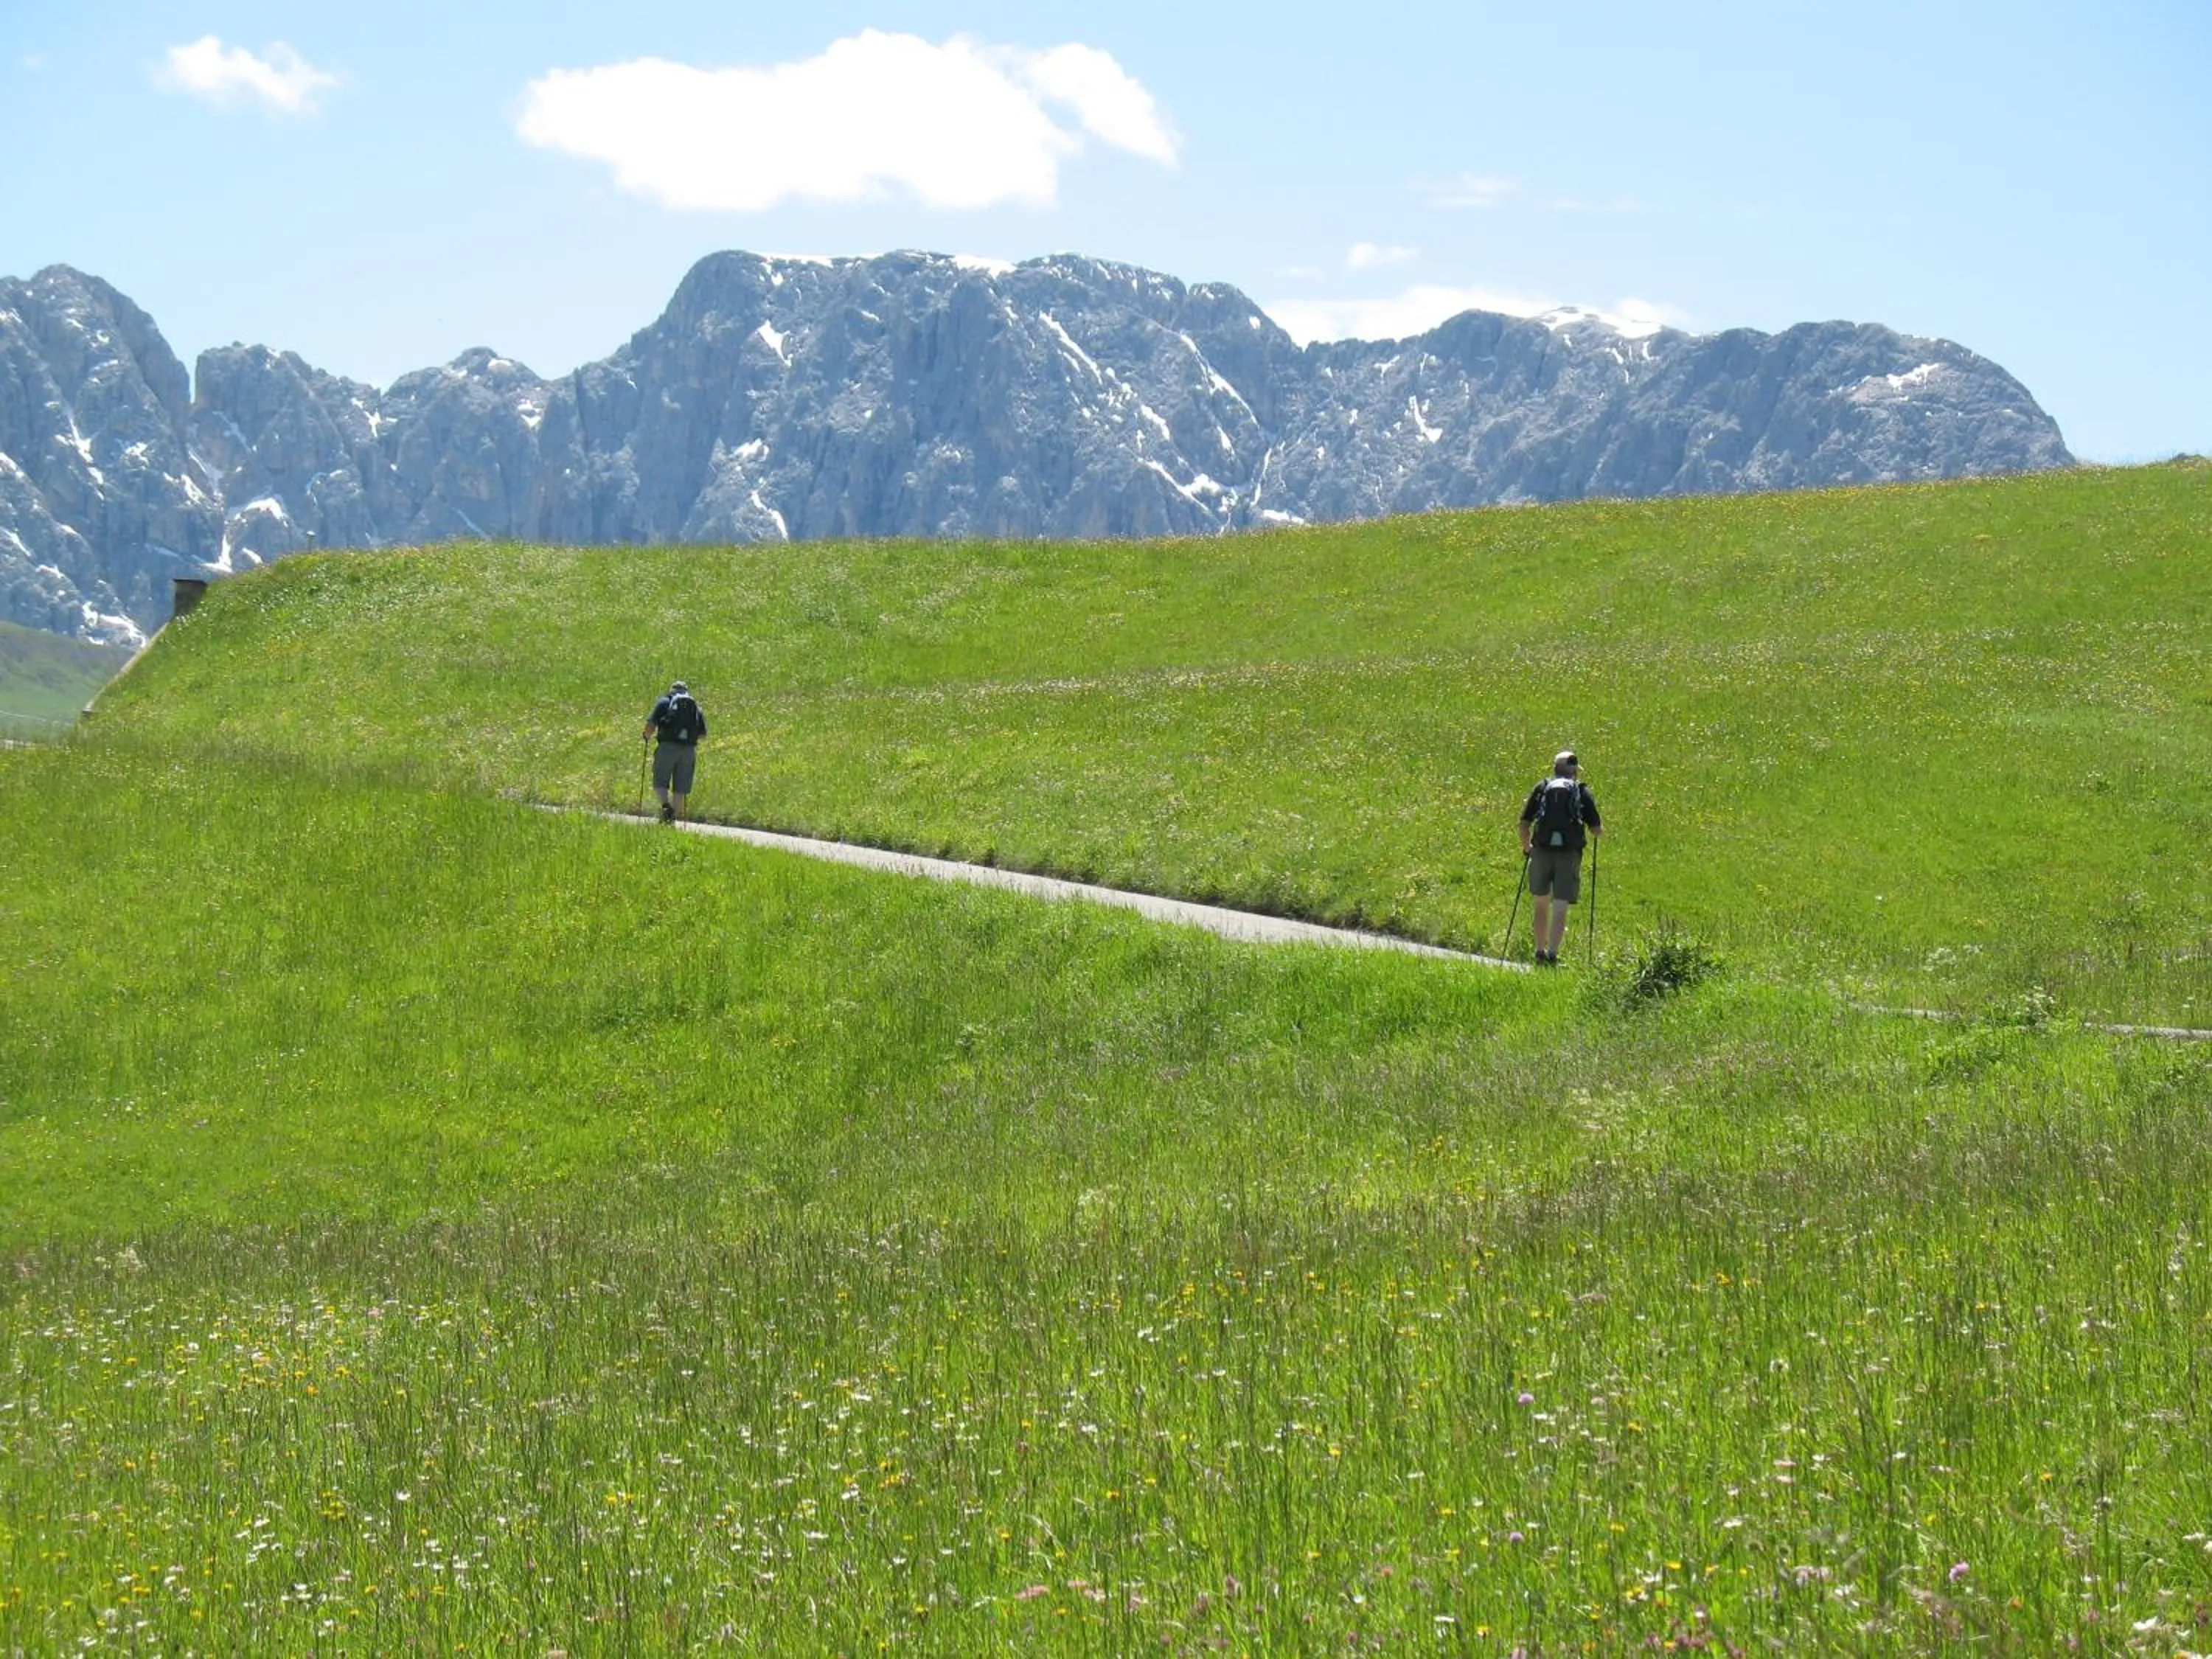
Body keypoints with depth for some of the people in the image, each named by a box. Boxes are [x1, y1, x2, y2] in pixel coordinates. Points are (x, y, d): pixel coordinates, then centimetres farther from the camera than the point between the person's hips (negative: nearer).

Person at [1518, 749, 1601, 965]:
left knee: (1541, 903, 17)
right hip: (1570, 855, -1)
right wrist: (1601, 830, 29)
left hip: (1542, 852, 1)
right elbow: (1596, 829, 6)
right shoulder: (1582, 792, 7)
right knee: (1560, 908, -1)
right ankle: (1552, 954, -13)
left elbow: (1524, 823, 4)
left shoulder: (1542, 789, 9)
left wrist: (1526, 847, 21)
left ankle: (1540, 952, 21)